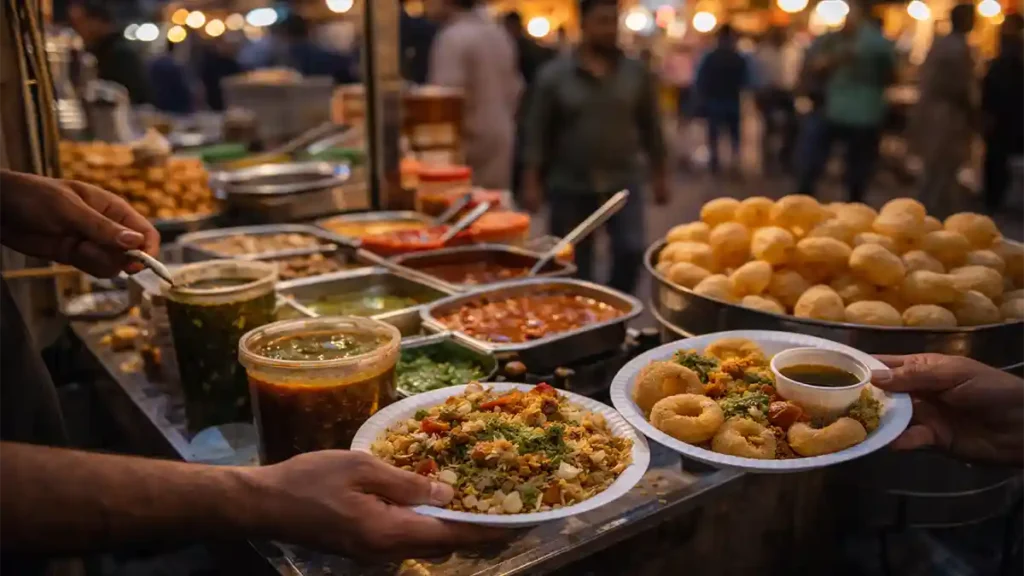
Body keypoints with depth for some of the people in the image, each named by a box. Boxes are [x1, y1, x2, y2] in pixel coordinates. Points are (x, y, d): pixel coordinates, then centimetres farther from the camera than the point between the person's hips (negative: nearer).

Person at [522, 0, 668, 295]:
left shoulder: (637, 72, 4)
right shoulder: (554, 74, -2)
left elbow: (650, 126, 10)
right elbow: (538, 132, -1)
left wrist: (659, 175, 10)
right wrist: (532, 182, -5)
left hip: (624, 181, 1)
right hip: (570, 185, -1)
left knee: (632, 251, -12)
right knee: (574, 267, 7)